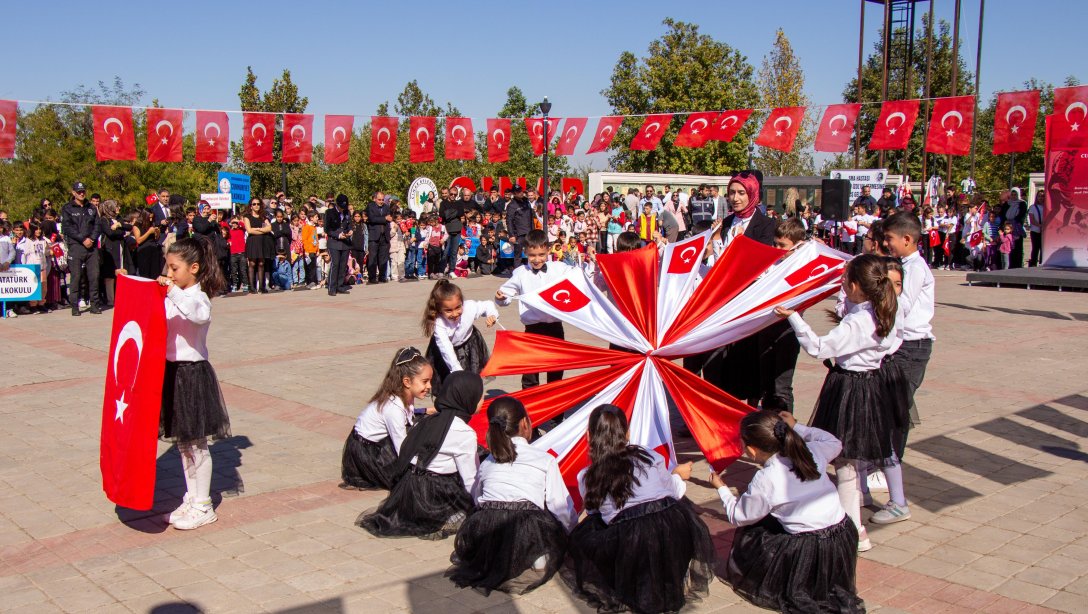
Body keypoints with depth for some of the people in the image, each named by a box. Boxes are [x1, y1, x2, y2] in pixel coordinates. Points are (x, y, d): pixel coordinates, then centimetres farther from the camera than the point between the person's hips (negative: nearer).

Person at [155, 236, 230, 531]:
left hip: (193, 374, -8)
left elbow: (200, 314, -39)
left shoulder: (198, 297, -15)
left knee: (196, 444, 2)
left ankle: (203, 506, 13)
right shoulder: (173, 297, 8)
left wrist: (174, 291, -40)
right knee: (183, 443, 16)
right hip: (172, 371, 8)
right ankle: (191, 499, 28)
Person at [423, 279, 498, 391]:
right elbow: (446, 350, -42)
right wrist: (458, 371, -50)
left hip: (468, 344, 2)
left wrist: (492, 315, -31)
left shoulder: (470, 308, -30)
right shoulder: (438, 323, -38)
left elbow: (488, 305, -9)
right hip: (448, 350, -2)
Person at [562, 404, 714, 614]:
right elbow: (675, 492, 19)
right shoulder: (649, 456, 11)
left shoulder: (586, 477, 9)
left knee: (583, 535, 24)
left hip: (630, 547, -2)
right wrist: (678, 474, 43)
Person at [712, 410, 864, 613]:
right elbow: (834, 443, 24)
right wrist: (796, 427, 26)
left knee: (748, 537, 14)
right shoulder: (811, 451, 0)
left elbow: (739, 517, 0)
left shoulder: (765, 480, -14)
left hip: (810, 554, -6)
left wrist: (721, 489, 17)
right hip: (845, 537, 7)